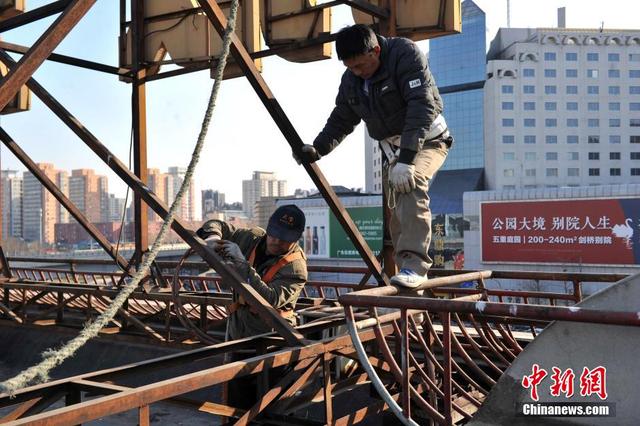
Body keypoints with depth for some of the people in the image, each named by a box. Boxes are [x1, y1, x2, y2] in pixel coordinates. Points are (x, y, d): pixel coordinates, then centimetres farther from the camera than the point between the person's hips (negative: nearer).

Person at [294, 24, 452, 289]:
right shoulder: (350, 80, -1)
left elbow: (422, 107, -31)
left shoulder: (406, 54, -22)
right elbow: (341, 121, 9)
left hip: (427, 140, -7)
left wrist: (406, 160, -38)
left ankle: (414, 264, -37)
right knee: (398, 215, 3)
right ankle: (411, 279, 13)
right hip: (392, 148, 7)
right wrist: (317, 149, -9)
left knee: (409, 183, -34)